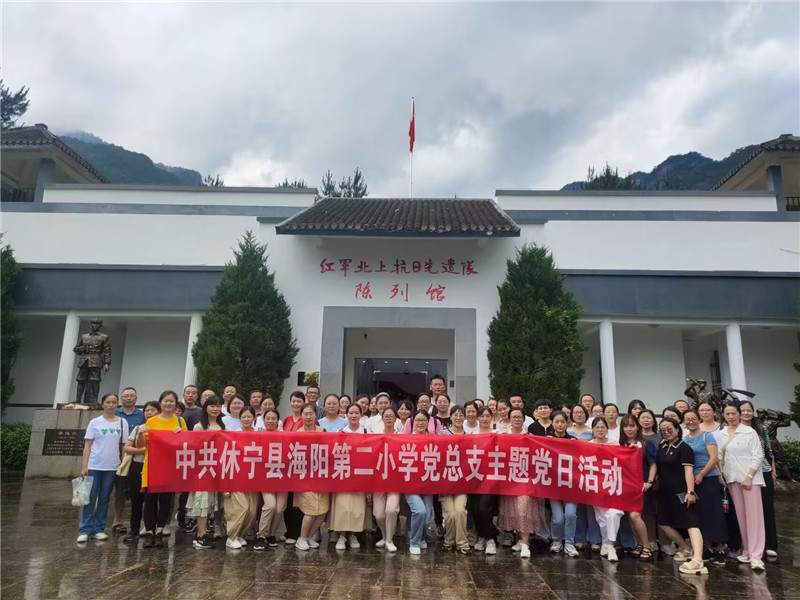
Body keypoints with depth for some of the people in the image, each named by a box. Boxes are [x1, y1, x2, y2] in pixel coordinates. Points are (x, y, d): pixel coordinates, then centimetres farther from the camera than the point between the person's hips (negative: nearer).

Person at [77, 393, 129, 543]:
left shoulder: (122, 423, 4)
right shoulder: (95, 422, 0)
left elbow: (124, 446, 7)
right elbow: (87, 445, 0)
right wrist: (84, 466, -7)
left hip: (112, 467, 2)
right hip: (94, 466, -1)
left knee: (104, 499, 8)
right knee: (91, 498, -1)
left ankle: (98, 529, 16)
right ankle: (85, 530, 7)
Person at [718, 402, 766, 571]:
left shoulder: (749, 432, -5)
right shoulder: (721, 434, 9)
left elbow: (758, 456, -8)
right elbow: (719, 457, 13)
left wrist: (749, 477, -14)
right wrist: (720, 475, 3)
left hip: (749, 477, -5)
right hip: (732, 479, 5)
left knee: (753, 515, -7)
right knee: (741, 516, 8)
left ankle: (756, 555, -8)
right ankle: (747, 550, 16)